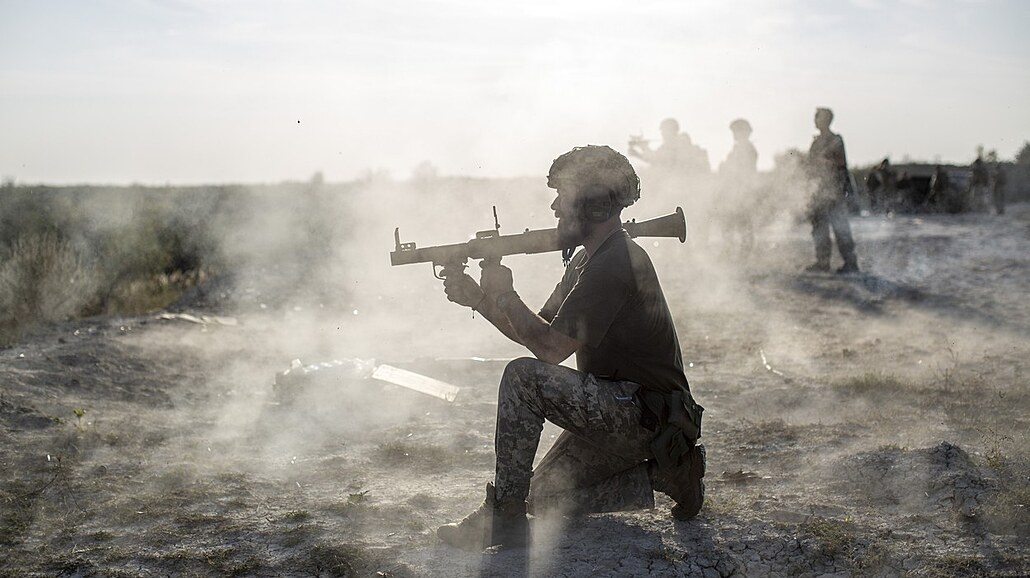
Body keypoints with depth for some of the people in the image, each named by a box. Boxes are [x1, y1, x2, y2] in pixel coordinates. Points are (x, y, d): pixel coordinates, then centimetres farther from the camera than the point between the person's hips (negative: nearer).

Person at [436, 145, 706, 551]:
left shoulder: (614, 265, -21)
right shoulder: (588, 259, 12)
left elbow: (550, 349, -23)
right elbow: (538, 333, 12)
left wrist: (505, 294, -11)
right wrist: (477, 299, 0)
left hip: (645, 413, -11)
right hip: (621, 408, 11)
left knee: (523, 377, -23)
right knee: (546, 497, 10)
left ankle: (503, 516, -15)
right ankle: (662, 474, 13)